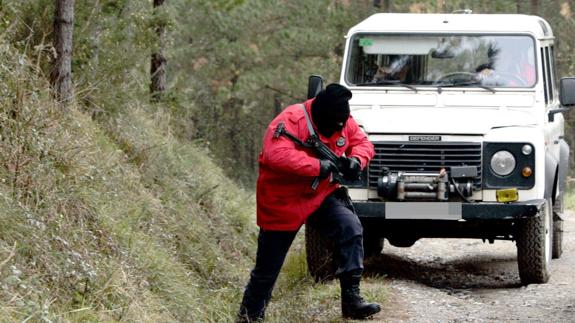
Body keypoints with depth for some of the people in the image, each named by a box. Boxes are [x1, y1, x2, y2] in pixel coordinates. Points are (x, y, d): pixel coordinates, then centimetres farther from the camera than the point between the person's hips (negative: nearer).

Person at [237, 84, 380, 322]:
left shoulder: (344, 122, -4)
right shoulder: (290, 121, -26)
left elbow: (362, 143, 7)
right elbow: (276, 155, -39)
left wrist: (356, 160, -16)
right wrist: (317, 166, -38)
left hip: (322, 195, 5)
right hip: (283, 203, -5)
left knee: (351, 228, -22)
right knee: (267, 269, 5)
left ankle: (351, 299, -19)